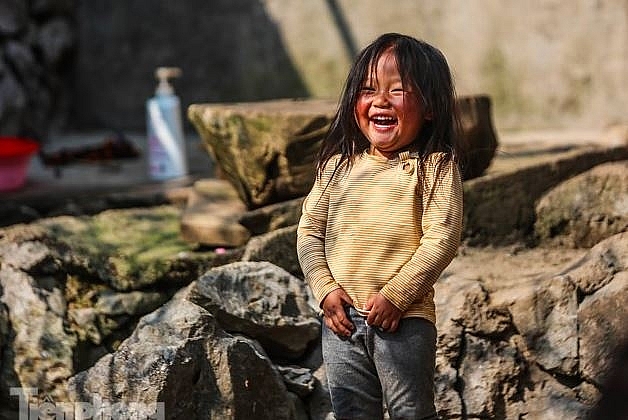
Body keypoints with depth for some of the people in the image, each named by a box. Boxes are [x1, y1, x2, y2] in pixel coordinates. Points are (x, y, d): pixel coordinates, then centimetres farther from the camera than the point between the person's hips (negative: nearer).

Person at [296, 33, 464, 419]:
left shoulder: (434, 167, -8)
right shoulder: (338, 165, 5)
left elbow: (442, 238, -15)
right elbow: (310, 230, 8)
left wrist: (395, 297, -18)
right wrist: (326, 289, -6)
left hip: (405, 319, -4)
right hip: (342, 318, 5)